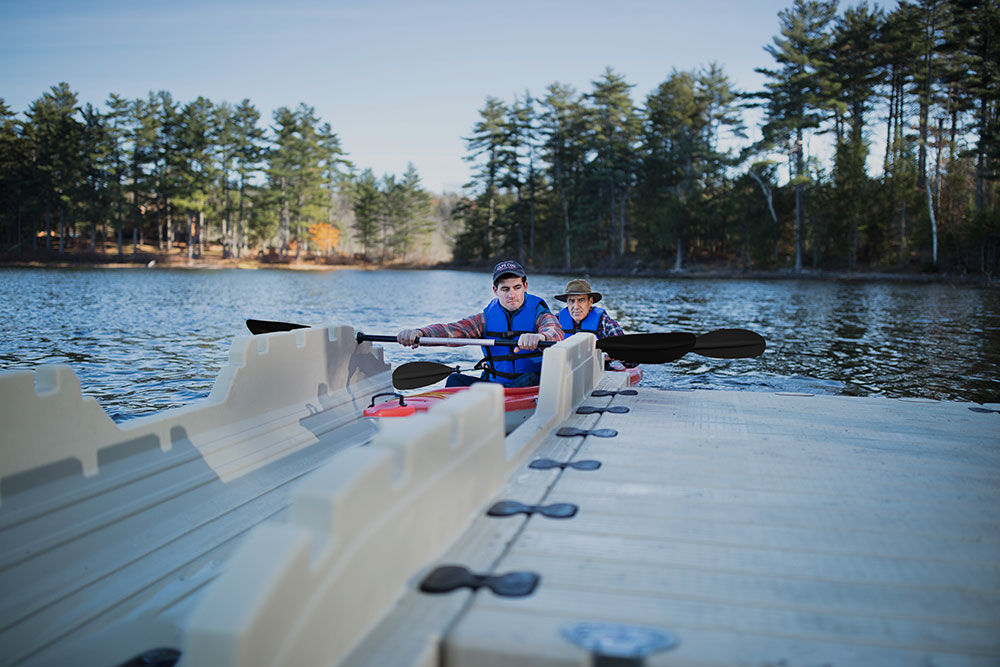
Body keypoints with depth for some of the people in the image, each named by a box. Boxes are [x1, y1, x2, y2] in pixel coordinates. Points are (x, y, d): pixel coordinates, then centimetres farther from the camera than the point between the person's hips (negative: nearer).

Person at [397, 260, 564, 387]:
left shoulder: (538, 313, -2)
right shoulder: (487, 317, 7)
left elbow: (556, 333, -26)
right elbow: (453, 329, -9)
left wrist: (540, 336, -53)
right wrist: (418, 333, -30)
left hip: (534, 386, -3)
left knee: (529, 379, -36)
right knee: (456, 380, -19)